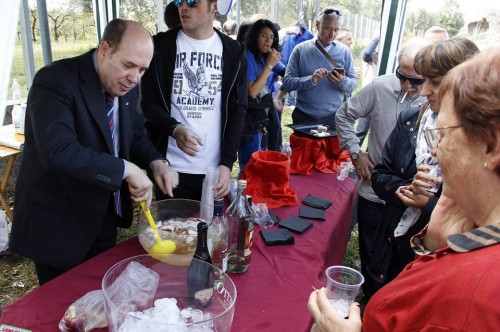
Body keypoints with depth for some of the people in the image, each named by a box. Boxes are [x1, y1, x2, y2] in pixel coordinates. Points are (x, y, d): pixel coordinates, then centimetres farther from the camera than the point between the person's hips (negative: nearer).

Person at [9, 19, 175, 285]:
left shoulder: (127, 88, -1)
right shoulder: (55, 81, -23)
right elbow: (58, 152, -36)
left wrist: (155, 162, -8)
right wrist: (126, 169, -34)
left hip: (104, 216, 6)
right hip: (57, 224, -6)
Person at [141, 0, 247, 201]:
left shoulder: (233, 52, 4)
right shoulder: (160, 46, 1)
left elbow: (238, 110, 1)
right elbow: (148, 102, 0)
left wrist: (227, 162, -7)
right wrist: (174, 129, -20)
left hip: (215, 168, 1)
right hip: (171, 167, 0)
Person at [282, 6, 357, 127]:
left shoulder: (344, 51, 0)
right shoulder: (300, 49, -3)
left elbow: (353, 84, -1)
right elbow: (287, 82, -8)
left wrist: (342, 81, -22)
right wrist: (310, 80, -24)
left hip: (333, 117, 1)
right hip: (303, 116, 0)